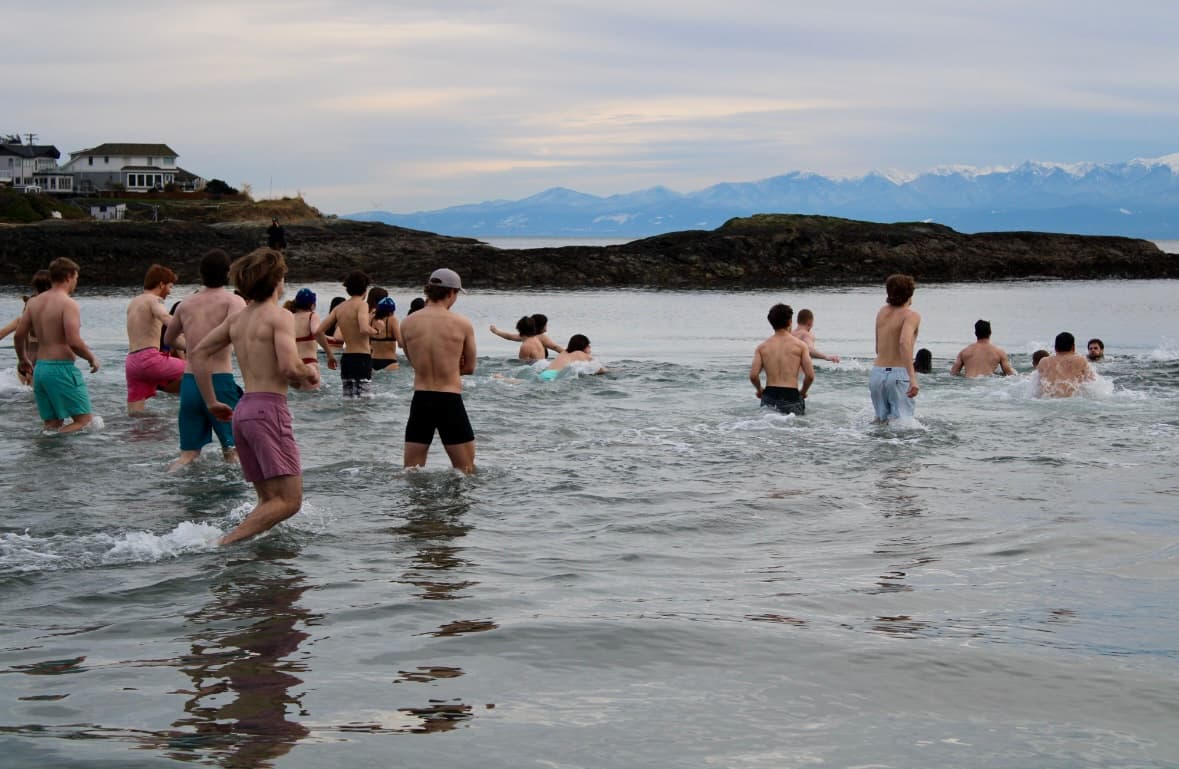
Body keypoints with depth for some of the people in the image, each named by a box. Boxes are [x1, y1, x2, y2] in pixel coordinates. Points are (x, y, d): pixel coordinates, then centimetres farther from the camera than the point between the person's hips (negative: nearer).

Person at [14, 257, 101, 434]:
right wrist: (92, 358, -4)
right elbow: (74, 342, -21)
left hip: (40, 368, 8)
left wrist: (23, 358, 28)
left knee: (52, 424, 13)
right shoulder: (68, 304, -13)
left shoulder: (34, 302, 9)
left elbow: (20, 334, 11)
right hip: (62, 368, -8)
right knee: (85, 420, -3)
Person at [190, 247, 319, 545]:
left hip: (242, 411, 8)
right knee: (289, 501, -10)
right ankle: (222, 545, -22)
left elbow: (198, 353, 17)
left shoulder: (237, 318, 15)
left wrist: (211, 402, 21)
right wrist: (310, 373, 2)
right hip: (269, 409, -8)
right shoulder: (280, 316, -8)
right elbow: (289, 367, -20)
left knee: (269, 500, 15)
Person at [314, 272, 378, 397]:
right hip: (362, 359, -7)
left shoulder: (339, 308, 13)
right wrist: (374, 331, -2)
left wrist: (329, 354, 19)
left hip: (346, 358, 7)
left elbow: (318, 332, 10)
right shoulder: (361, 304, -8)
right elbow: (364, 329, -25)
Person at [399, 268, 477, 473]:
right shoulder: (463, 325, -6)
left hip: (420, 400, 3)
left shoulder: (408, 323, 2)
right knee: (467, 472, 8)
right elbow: (470, 367, 6)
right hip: (450, 402, -3)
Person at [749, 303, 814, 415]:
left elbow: (753, 375, -2)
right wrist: (803, 392, 16)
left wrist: (759, 390, 19)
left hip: (769, 397, 2)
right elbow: (810, 375, -2)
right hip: (791, 396, -2)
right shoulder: (800, 345, 4)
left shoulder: (762, 347, 8)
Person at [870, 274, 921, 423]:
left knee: (881, 419, 18)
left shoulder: (882, 312, 13)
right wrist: (912, 377, -32)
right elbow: (905, 342, -26)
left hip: (877, 373, 6)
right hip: (899, 374, -6)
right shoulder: (911, 315, -7)